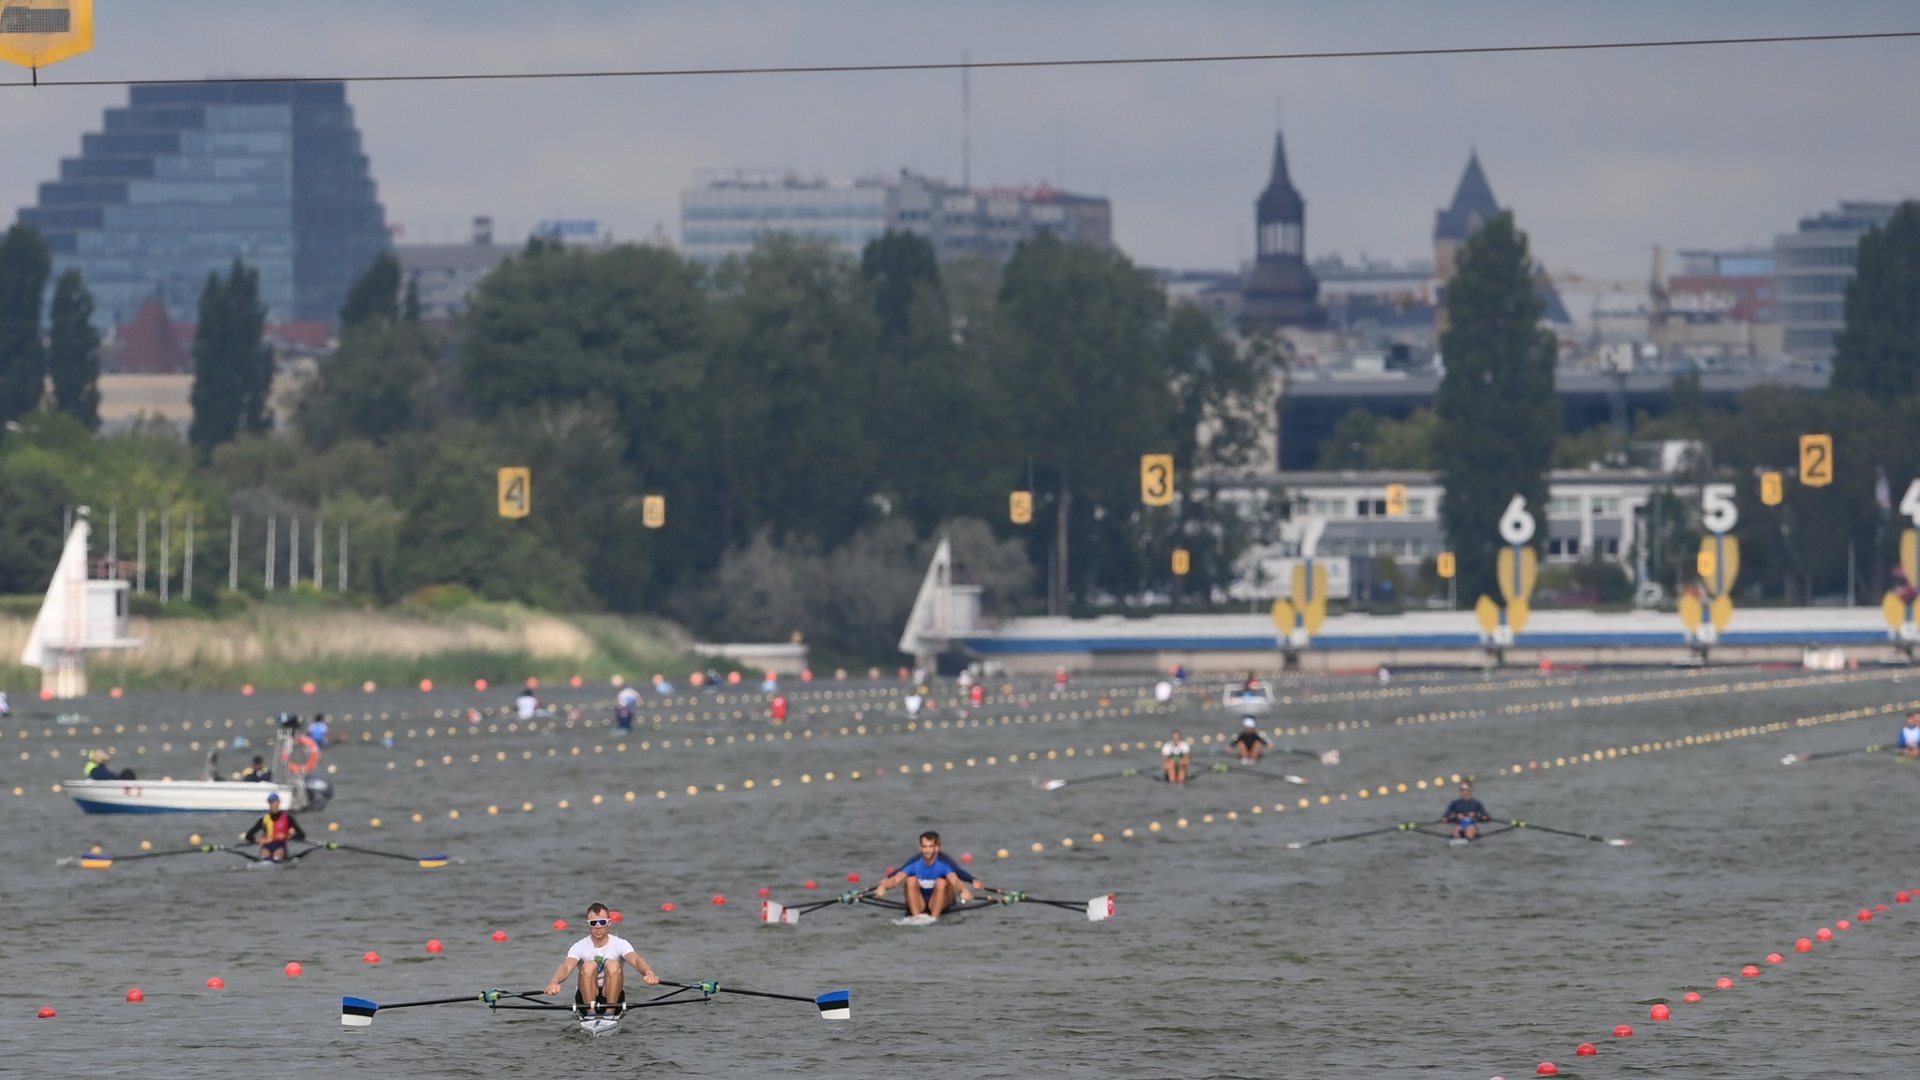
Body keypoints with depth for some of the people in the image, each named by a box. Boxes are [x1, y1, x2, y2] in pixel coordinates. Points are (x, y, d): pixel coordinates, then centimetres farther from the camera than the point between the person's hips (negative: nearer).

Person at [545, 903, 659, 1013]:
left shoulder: (619, 944, -7)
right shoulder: (580, 947, -7)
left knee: (612, 965, -27)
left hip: (613, 997, 0)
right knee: (589, 966, -28)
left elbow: (635, 960, -28)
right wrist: (554, 982, -52)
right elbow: (566, 967, -27)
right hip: (586, 997, 0)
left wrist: (649, 973, -54)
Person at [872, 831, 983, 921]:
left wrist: (964, 890, -57)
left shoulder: (944, 863, -15)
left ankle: (934, 917, -30)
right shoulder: (914, 863, -9)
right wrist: (883, 886, -44)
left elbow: (954, 880, -35)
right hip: (919, 905, 2)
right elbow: (897, 878, -24)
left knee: (941, 882, -27)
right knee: (911, 880, -22)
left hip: (940, 905, -2)